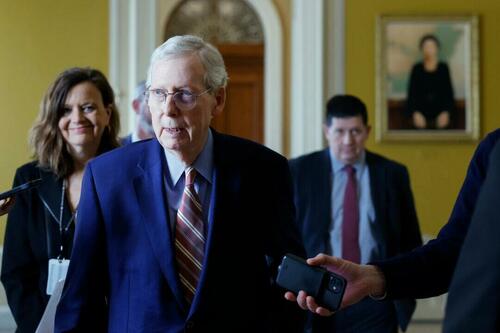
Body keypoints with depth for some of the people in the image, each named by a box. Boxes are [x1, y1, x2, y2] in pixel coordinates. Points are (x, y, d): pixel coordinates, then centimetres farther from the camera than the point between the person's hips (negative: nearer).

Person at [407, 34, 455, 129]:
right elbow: (411, 94, 3)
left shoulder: (444, 68, 3)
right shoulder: (416, 69, 3)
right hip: (421, 117, 0)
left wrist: (447, 113, -9)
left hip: (440, 117, 0)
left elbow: (449, 92, 3)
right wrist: (415, 113, -9)